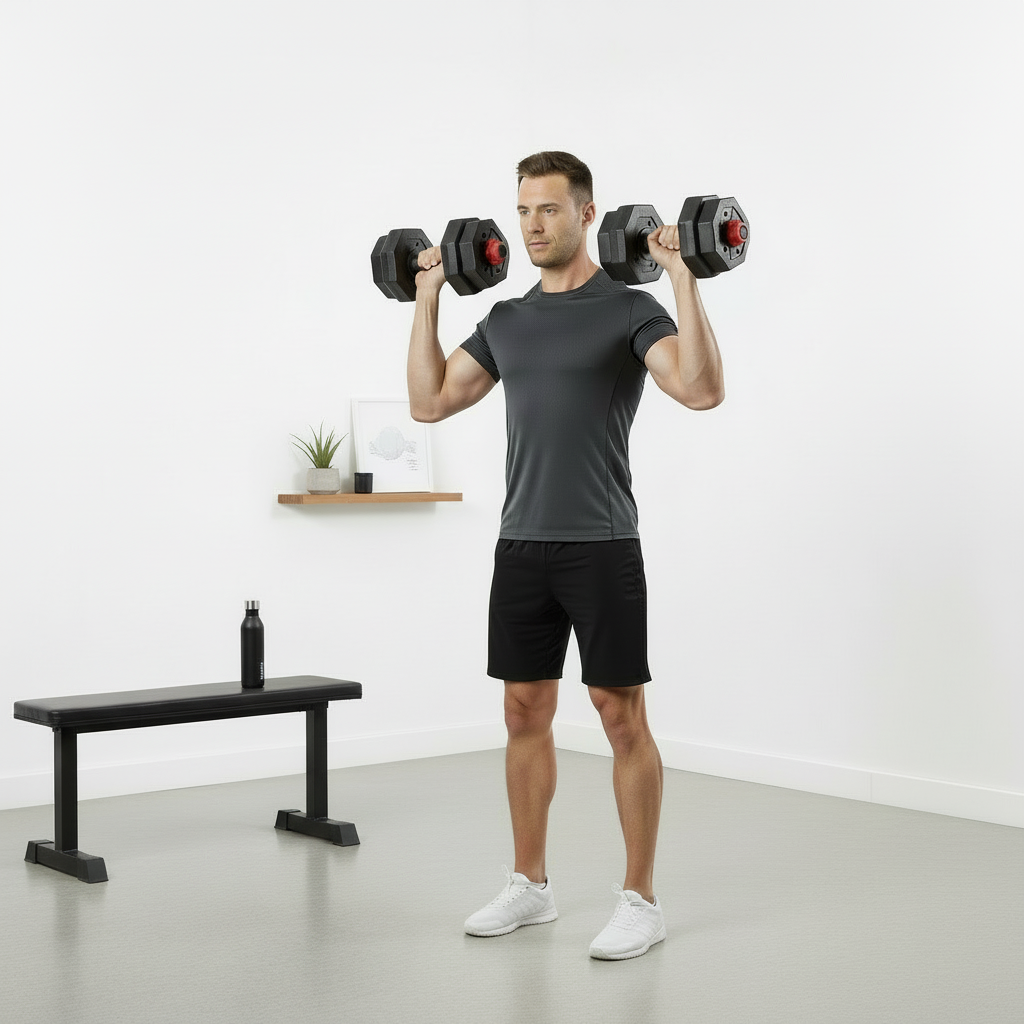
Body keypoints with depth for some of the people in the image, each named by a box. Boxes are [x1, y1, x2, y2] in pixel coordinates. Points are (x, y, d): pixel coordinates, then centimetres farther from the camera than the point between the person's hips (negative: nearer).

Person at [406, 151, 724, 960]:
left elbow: (703, 390, -23)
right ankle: (531, 884, 24)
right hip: (522, 547, 7)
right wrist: (428, 297, 12)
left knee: (622, 719, -2)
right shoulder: (508, 320, 13)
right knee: (525, 714, 11)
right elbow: (430, 403, 13)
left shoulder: (629, 309, -7)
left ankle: (640, 899, 8)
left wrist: (683, 277, -25)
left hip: (601, 548, -7)